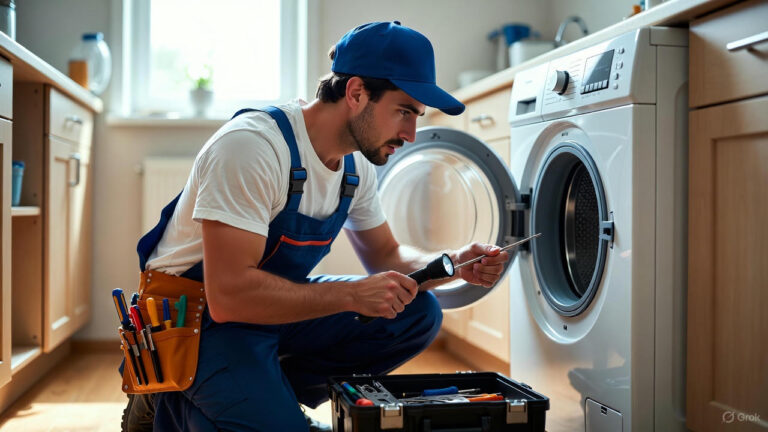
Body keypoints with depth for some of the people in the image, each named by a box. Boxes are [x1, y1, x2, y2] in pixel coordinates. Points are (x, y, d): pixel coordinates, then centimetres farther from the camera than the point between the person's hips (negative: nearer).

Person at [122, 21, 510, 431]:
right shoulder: (253, 146, -27)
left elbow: (384, 254, 12)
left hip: (274, 303, 8)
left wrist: (454, 265, -7)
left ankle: (266, 393, -2)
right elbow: (229, 295, -31)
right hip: (200, 314, -8)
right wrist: (352, 295, -29)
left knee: (418, 314, -5)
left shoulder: (357, 164, -1)